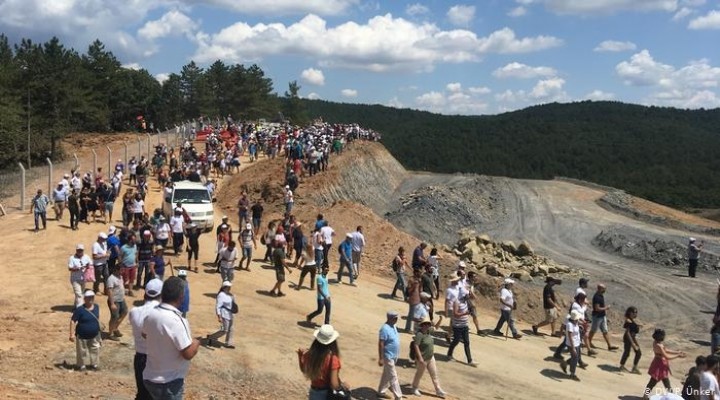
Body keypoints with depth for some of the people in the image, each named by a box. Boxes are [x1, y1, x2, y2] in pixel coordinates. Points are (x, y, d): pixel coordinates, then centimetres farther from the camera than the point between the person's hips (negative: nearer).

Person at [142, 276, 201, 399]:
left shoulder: (151, 314, -4)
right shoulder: (176, 320, -28)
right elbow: (188, 353, -25)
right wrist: (196, 343, -7)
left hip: (150, 377, 7)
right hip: (169, 383, -7)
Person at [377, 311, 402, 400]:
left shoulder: (393, 326, 4)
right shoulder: (385, 329, -24)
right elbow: (380, 344, -23)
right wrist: (380, 359, -23)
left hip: (394, 356, 9)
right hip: (388, 356, -9)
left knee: (387, 375, 19)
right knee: (393, 377, -3)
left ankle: (381, 392, 33)